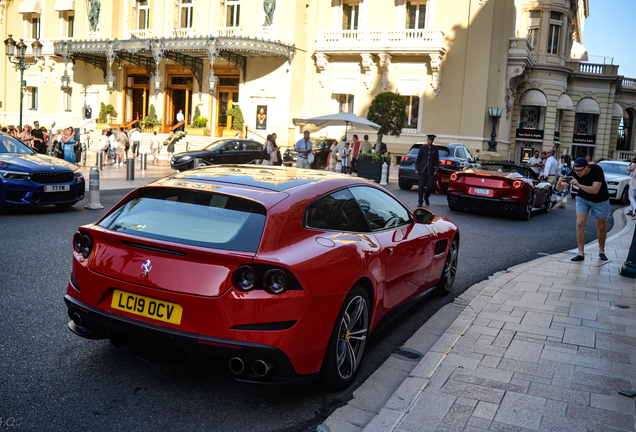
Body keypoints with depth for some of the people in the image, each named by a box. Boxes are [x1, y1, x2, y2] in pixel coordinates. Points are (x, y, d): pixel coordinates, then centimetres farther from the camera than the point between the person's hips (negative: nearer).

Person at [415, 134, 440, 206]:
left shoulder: (435, 149, 7)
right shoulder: (422, 148, 4)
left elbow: (436, 160, 9)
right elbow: (418, 159, 5)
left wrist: (436, 170, 1)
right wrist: (417, 169, 0)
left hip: (430, 171, 1)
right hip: (422, 170, -1)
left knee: (430, 186, -4)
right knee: (421, 186, -2)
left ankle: (426, 197, 24)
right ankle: (420, 202, 6)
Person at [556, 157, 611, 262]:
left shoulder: (597, 170, -31)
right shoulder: (575, 173, -23)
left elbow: (595, 190, -42)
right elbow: (559, 189, -24)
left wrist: (579, 185, -53)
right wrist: (559, 183, -47)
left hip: (600, 200, -2)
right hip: (583, 199, 2)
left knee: (601, 227, 8)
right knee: (580, 224, -13)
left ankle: (601, 251, 29)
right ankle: (581, 253, -9)